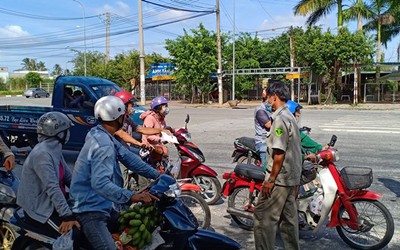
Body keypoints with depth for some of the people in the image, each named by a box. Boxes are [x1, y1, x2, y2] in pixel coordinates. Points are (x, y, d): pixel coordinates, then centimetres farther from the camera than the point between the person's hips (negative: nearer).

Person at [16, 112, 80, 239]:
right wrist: (67, 216, -35)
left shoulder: (54, 149, 7)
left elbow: (68, 176, 7)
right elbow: (52, 188, -32)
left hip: (51, 202, 10)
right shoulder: (42, 154, -25)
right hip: (39, 208, -10)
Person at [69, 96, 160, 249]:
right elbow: (100, 183, -35)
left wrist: (156, 174, 4)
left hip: (104, 205, 10)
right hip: (90, 210, -10)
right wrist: (131, 197, -42)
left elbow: (127, 157, 8)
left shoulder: (103, 135, 7)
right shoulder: (104, 145, -24)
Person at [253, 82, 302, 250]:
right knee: (288, 217, 15)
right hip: (292, 177, 10)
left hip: (279, 178, -10)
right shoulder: (289, 116, 14)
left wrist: (271, 179, -18)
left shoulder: (280, 118, -17)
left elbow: (279, 153, -22)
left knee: (263, 216, -3)